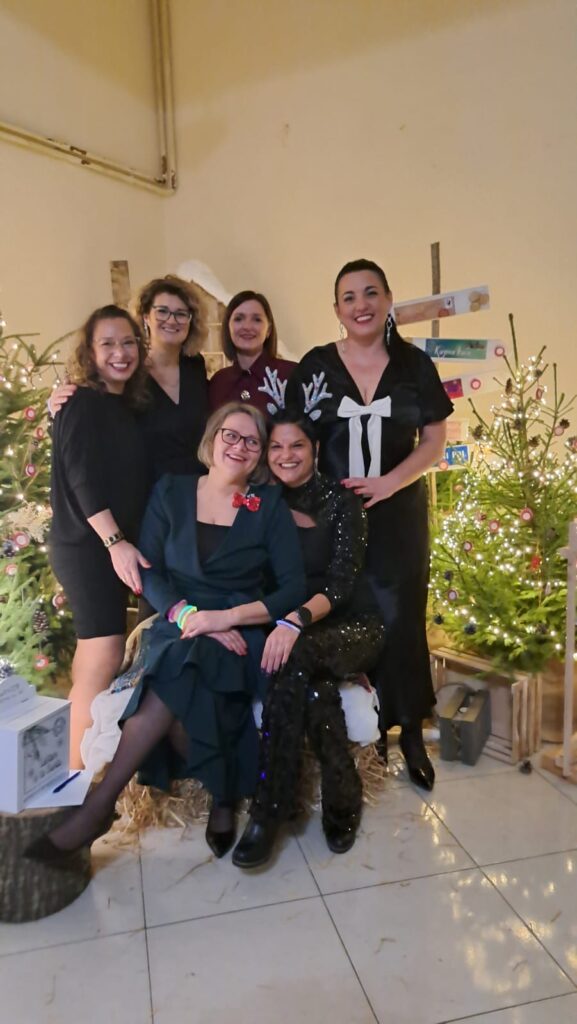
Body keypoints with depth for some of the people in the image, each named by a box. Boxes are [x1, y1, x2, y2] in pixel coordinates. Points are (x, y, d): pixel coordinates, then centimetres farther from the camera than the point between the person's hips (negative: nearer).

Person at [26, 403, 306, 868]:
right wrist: (188, 614, -18)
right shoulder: (171, 491, 9)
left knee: (177, 675, -33)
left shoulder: (271, 505, 5)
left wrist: (228, 616, -18)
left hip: (240, 634, -2)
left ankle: (99, 806, -22)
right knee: (179, 695, -33)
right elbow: (149, 572, 2)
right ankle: (224, 794, -9)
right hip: (177, 628, 2)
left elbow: (294, 587, -3)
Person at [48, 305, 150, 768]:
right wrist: (115, 542, -26)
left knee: (97, 653, 12)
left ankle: (87, 767, 23)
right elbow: (82, 479, -19)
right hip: (87, 544, -8)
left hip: (115, 543, 8)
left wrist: (126, 543, 13)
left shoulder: (129, 407, 15)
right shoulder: (83, 405, -9)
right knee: (104, 657, -12)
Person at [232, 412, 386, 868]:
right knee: (316, 687, -33)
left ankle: (269, 809, -24)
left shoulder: (342, 500, -8)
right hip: (297, 633, 3)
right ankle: (343, 798, -10)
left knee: (296, 656, -35)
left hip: (353, 626, -2)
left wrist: (298, 620, -36)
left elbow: (342, 582, -18)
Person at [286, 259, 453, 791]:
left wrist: (388, 483, -16)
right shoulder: (316, 365, 0)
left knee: (400, 621, 5)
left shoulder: (415, 365, 1)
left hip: (399, 515, 0)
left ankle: (410, 731, 22)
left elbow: (434, 441, 1)